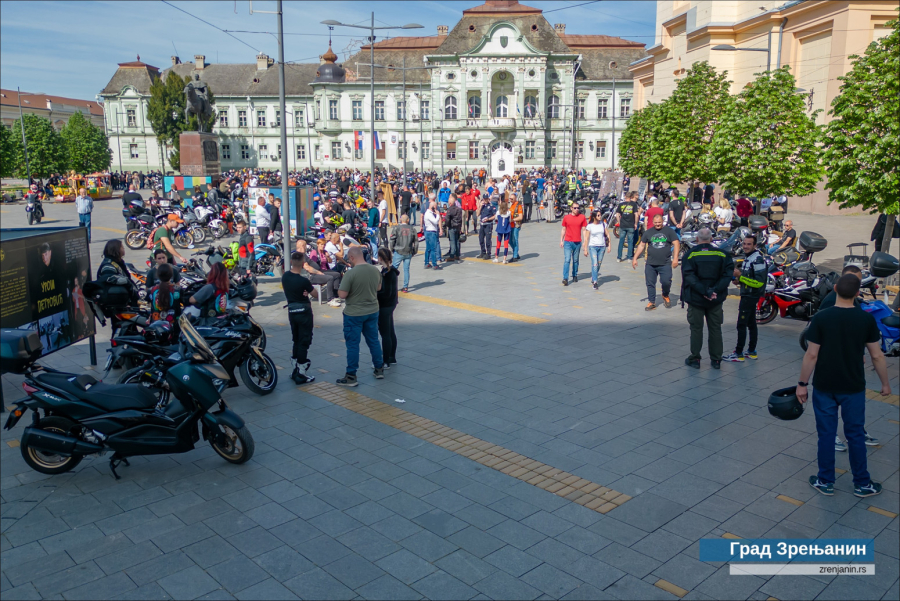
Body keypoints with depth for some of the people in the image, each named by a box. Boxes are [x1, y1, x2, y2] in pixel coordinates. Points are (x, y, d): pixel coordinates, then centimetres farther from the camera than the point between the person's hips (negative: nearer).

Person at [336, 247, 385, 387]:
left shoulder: (350, 273, -22)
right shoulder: (375, 270, -3)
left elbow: (342, 295, -20)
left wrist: (340, 289, -1)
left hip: (354, 314, -6)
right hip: (372, 311, 6)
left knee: (353, 344, 4)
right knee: (373, 341, 18)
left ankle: (351, 376, 11)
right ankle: (379, 369, 29)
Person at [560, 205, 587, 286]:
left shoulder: (582, 217, 2)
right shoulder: (566, 217, 2)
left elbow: (584, 230, 5)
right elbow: (563, 230, 9)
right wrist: (561, 240, 6)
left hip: (578, 242, 1)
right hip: (568, 242, -1)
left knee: (575, 260, 14)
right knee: (567, 260, -9)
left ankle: (575, 275, 28)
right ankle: (565, 278, -11)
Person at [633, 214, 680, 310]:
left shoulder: (669, 231, 4)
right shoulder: (648, 232, 11)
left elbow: (676, 244, -1)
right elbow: (641, 245, 15)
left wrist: (675, 258, -12)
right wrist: (635, 258, 10)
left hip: (665, 264, -2)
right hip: (650, 264, 2)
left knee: (666, 282, -12)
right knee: (650, 283, 2)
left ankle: (665, 295, 18)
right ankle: (651, 302, 13)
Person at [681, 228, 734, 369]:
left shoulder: (691, 254, -8)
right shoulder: (722, 254, -2)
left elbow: (688, 277, -17)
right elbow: (728, 274, -10)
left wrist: (704, 292, -19)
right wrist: (716, 290, -15)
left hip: (696, 299, -2)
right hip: (716, 299, 2)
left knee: (696, 328, 7)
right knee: (715, 328, 12)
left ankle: (694, 359, 13)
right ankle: (716, 360, 18)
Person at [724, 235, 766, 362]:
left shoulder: (757, 259, -18)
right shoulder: (748, 257, 14)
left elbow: (759, 282, -23)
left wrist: (740, 276, -22)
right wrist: (740, 281, 7)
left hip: (750, 296, -11)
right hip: (748, 295, 11)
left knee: (741, 325, -9)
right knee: (751, 324, 15)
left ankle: (738, 354, -6)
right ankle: (752, 351, 24)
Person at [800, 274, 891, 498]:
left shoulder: (820, 318, -13)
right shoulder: (866, 319, -9)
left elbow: (812, 355, -11)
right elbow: (877, 356, -2)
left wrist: (802, 384, -1)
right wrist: (885, 383, 12)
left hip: (824, 387, -1)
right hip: (853, 388, 1)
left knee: (826, 434, 10)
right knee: (855, 434, 13)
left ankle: (825, 482, 20)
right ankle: (862, 483, 24)